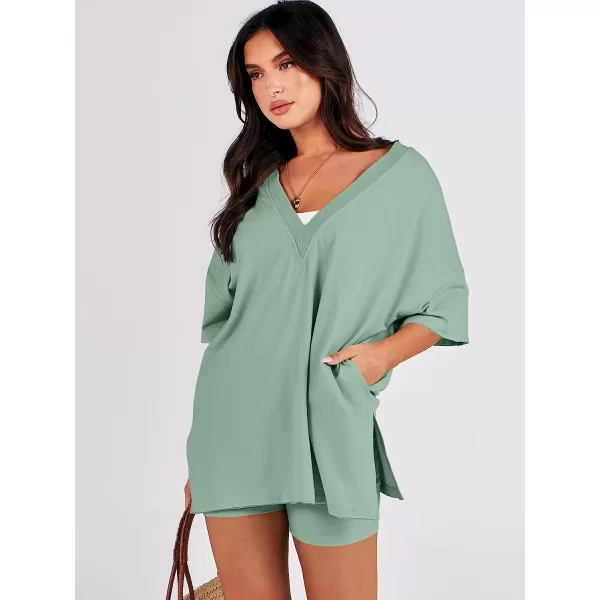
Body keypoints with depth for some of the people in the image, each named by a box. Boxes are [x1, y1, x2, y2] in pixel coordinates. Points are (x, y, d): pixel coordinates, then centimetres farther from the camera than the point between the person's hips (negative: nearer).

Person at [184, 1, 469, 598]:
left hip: (329, 430, -3)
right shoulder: (258, 180, 12)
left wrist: (386, 350, -13)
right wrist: (196, 458, 13)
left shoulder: (401, 172, 2)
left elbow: (446, 303, 6)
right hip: (232, 424, 3)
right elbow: (220, 320, 14)